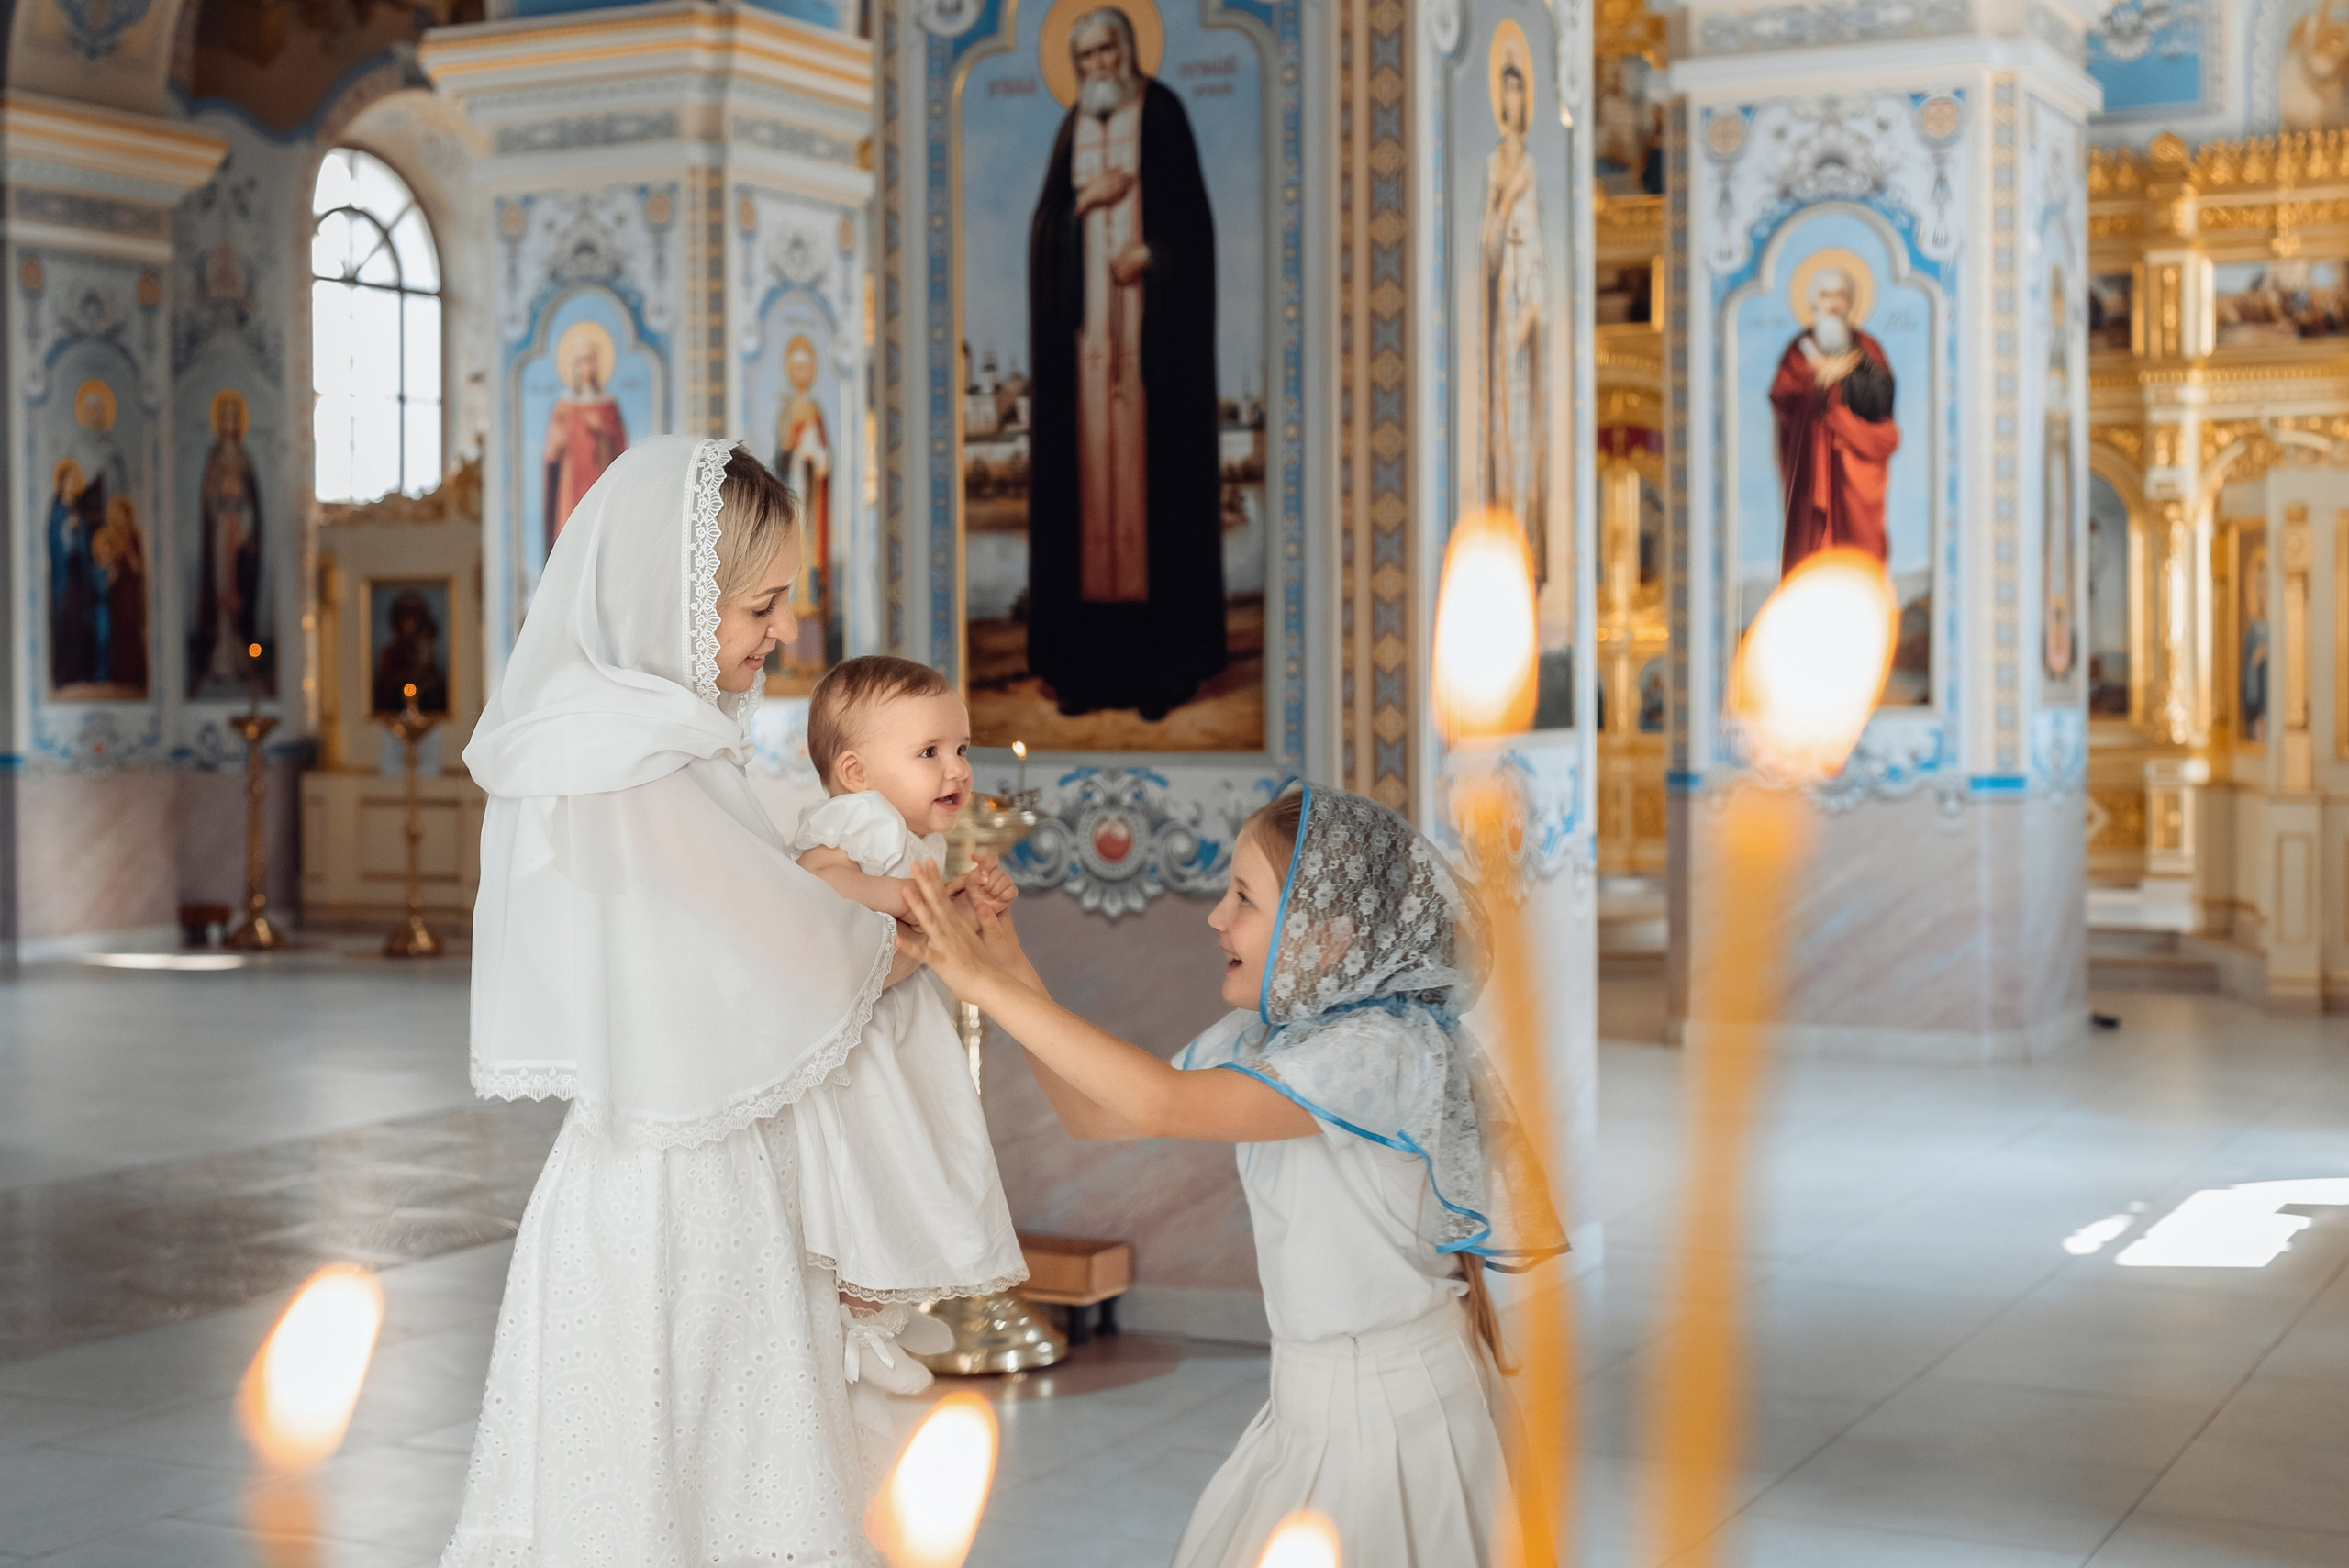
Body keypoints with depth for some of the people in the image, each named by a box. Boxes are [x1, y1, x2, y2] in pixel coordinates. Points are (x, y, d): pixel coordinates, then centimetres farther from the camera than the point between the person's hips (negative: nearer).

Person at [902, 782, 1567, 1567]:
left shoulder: (1387, 1049, -23)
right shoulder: (1260, 1040, 5)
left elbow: (1160, 1103, -31)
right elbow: (1093, 1114, 9)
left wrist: (985, 982, -28)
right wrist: (1015, 972, -3)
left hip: (1387, 1411, -8)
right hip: (1308, 1403, 8)